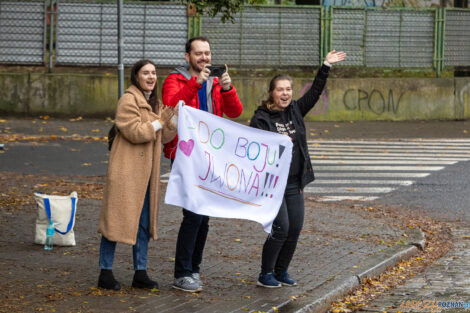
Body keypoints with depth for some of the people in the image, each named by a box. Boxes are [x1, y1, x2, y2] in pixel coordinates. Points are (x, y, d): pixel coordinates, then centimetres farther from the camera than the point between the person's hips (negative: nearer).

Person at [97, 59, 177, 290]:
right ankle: (105, 272, 0)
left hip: (145, 171, 9)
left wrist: (175, 118, -4)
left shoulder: (154, 103, 18)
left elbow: (165, 137, 11)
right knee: (117, 219, -5)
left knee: (143, 222, 10)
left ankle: (140, 273, 16)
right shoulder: (128, 100, -9)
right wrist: (160, 122, -13)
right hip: (126, 170, -9)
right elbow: (134, 132, -19)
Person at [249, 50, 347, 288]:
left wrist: (326, 66, 8)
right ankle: (265, 274, 1)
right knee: (281, 228, -12)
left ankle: (281, 271, 20)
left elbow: (315, 92, 11)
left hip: (295, 182, 6)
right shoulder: (261, 117, -7)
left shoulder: (295, 111, 10)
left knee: (295, 228, 5)